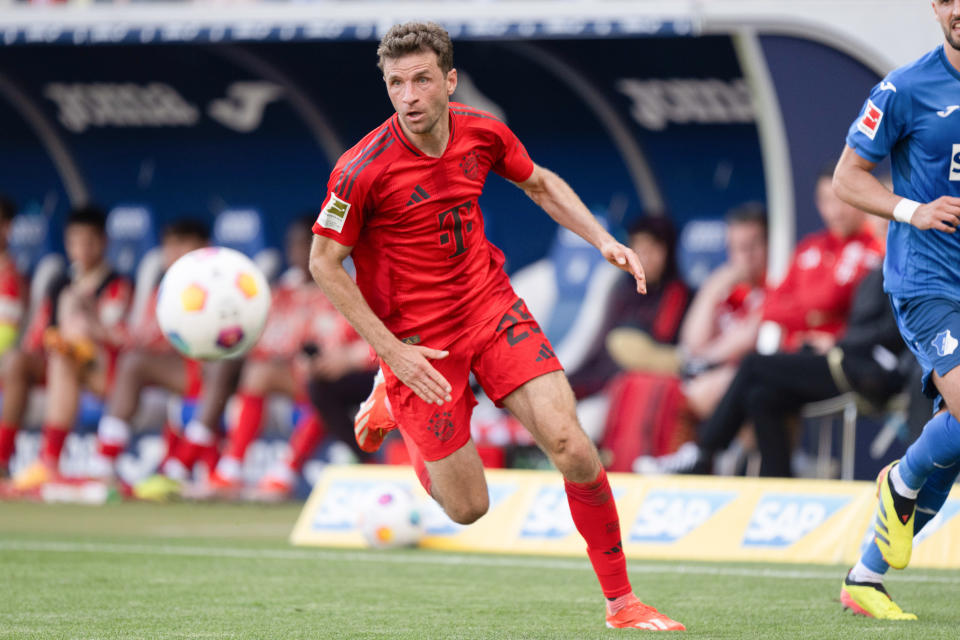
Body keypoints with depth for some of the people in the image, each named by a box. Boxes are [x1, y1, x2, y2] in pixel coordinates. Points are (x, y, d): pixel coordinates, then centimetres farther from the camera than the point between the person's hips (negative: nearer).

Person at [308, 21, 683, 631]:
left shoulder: (484, 133, -7)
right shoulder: (363, 169, -21)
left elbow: (539, 182, 15)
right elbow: (324, 263, -11)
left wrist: (603, 240, 1)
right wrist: (393, 351, -15)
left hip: (491, 307, 3)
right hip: (417, 340, -3)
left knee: (573, 448, -13)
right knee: (468, 508, 1)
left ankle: (621, 601, 1)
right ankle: (393, 406, 31)